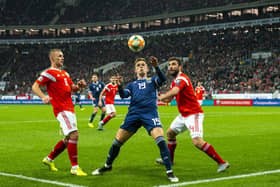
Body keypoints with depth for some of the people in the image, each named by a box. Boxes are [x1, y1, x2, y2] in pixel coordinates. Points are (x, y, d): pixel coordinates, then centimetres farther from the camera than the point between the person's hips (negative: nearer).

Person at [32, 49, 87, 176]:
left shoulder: (64, 73, 20)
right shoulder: (49, 73, -4)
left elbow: (72, 88, 25)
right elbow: (35, 86, -10)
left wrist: (79, 86, 2)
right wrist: (43, 97, -28)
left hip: (70, 110, 9)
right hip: (62, 110, -9)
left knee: (68, 139, 13)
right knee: (74, 135, -18)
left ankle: (49, 159, 31)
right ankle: (75, 167, -12)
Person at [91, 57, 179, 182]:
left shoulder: (152, 81, 17)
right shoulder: (132, 84, 22)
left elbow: (163, 79, -6)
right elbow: (123, 95, 4)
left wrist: (156, 67, -24)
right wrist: (119, 86, -17)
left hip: (150, 113, -2)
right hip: (133, 114, 3)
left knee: (160, 140, -21)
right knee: (117, 141, 2)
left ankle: (169, 172, -13)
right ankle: (107, 166, 25)